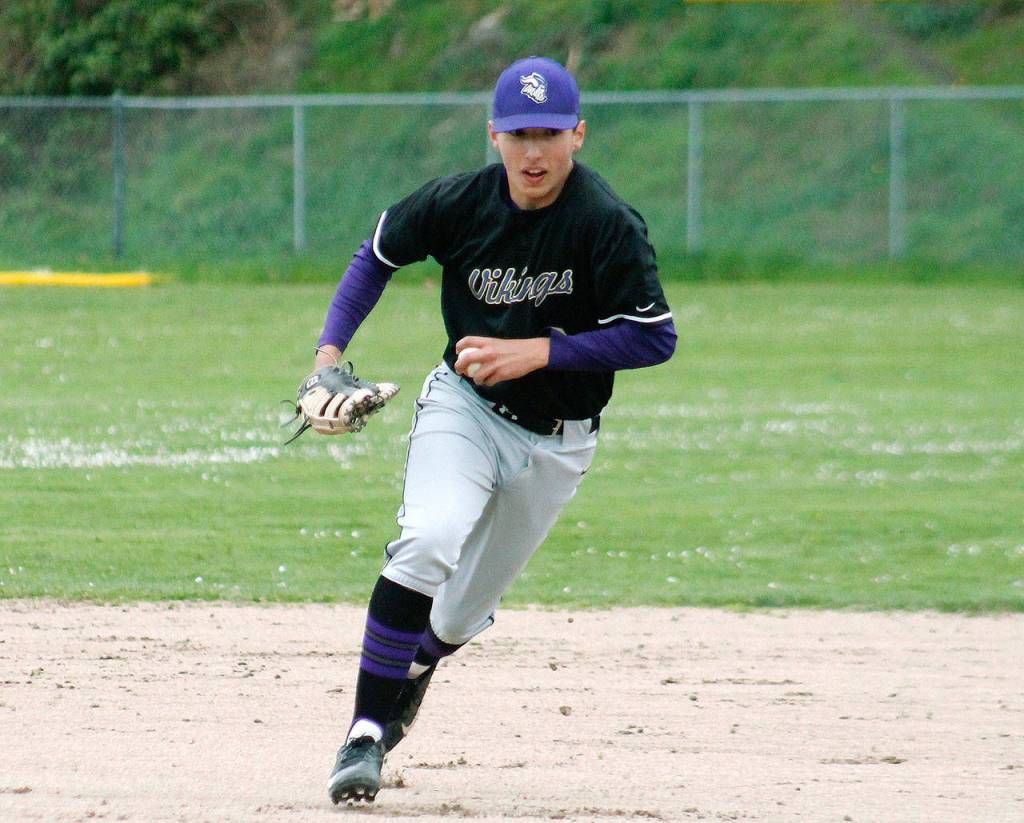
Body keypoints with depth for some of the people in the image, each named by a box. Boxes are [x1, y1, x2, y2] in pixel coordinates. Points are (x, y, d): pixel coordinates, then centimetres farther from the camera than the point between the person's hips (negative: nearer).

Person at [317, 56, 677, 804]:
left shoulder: (609, 225, -21)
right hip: (464, 405, 0)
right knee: (429, 540, -28)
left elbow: (655, 337, -19)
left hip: (555, 443, 0)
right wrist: (330, 350, -5)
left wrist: (538, 352, -26)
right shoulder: (460, 202, -12)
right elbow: (380, 253, 7)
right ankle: (367, 732, -23)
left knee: (464, 611, 9)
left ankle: (415, 661, 47)